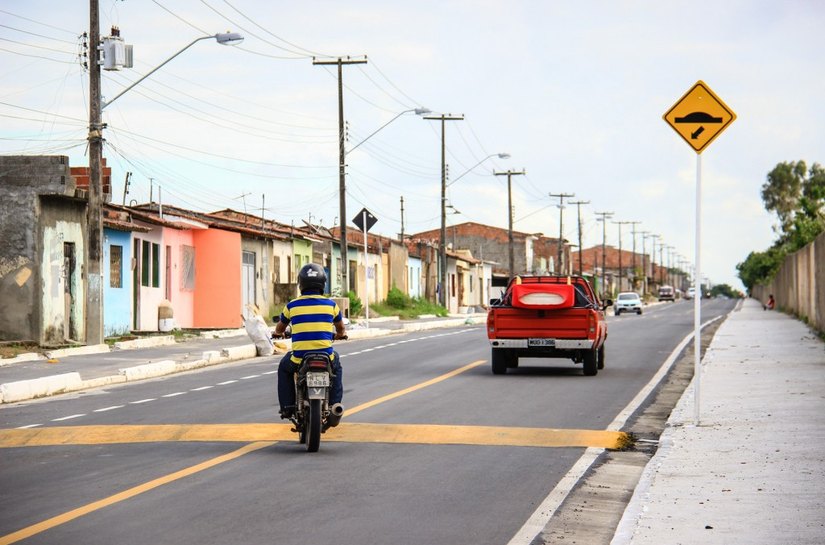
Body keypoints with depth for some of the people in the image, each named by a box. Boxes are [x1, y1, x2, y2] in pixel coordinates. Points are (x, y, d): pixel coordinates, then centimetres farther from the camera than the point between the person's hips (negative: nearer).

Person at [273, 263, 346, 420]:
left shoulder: (292, 305, 1)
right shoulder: (331, 304, 3)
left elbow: (279, 329, 21)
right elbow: (341, 329, 22)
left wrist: (278, 333, 46)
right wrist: (340, 335, 47)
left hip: (299, 359, 0)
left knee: (284, 368, 33)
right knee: (336, 365, 35)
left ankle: (287, 407, 26)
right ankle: (335, 405, 27)